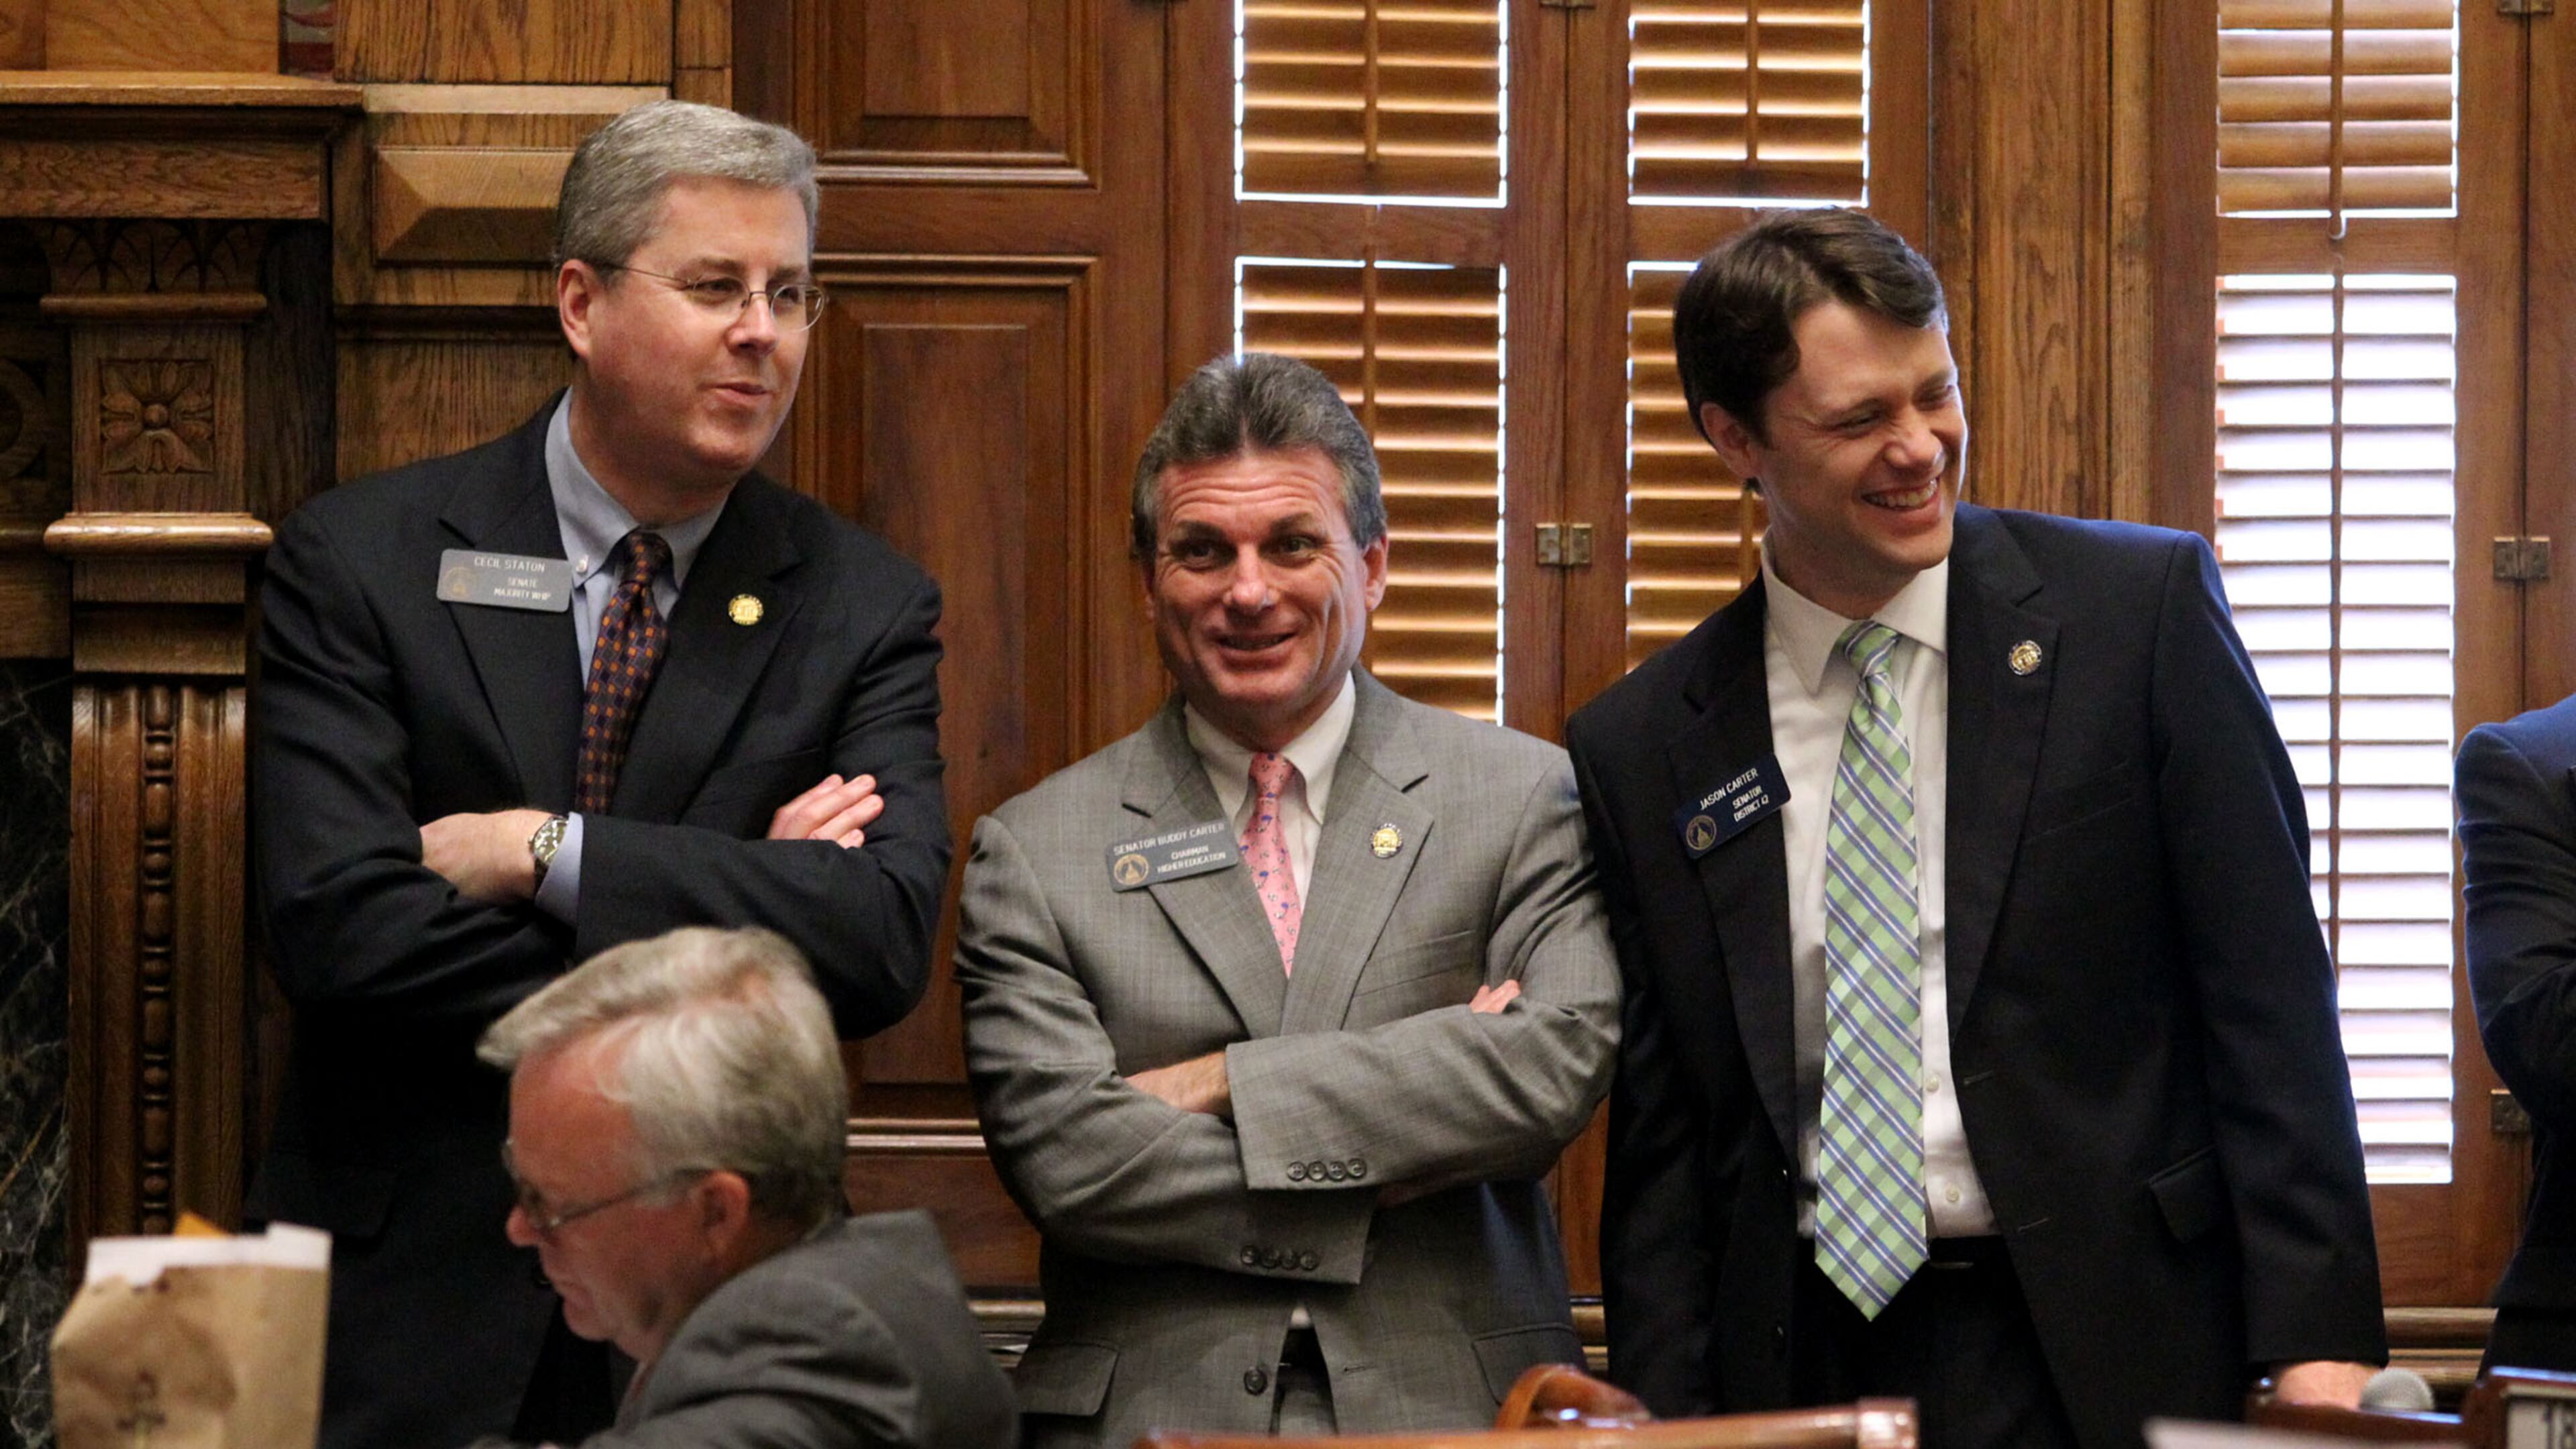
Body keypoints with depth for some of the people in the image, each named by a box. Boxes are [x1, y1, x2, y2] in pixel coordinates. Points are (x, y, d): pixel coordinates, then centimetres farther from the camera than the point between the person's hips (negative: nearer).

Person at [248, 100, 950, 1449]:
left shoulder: (863, 607, 2)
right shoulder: (357, 562, -3)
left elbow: (886, 942, -12)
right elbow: (335, 920, -15)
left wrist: (550, 851, -18)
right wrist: (728, 907, -15)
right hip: (409, 1300, -1)